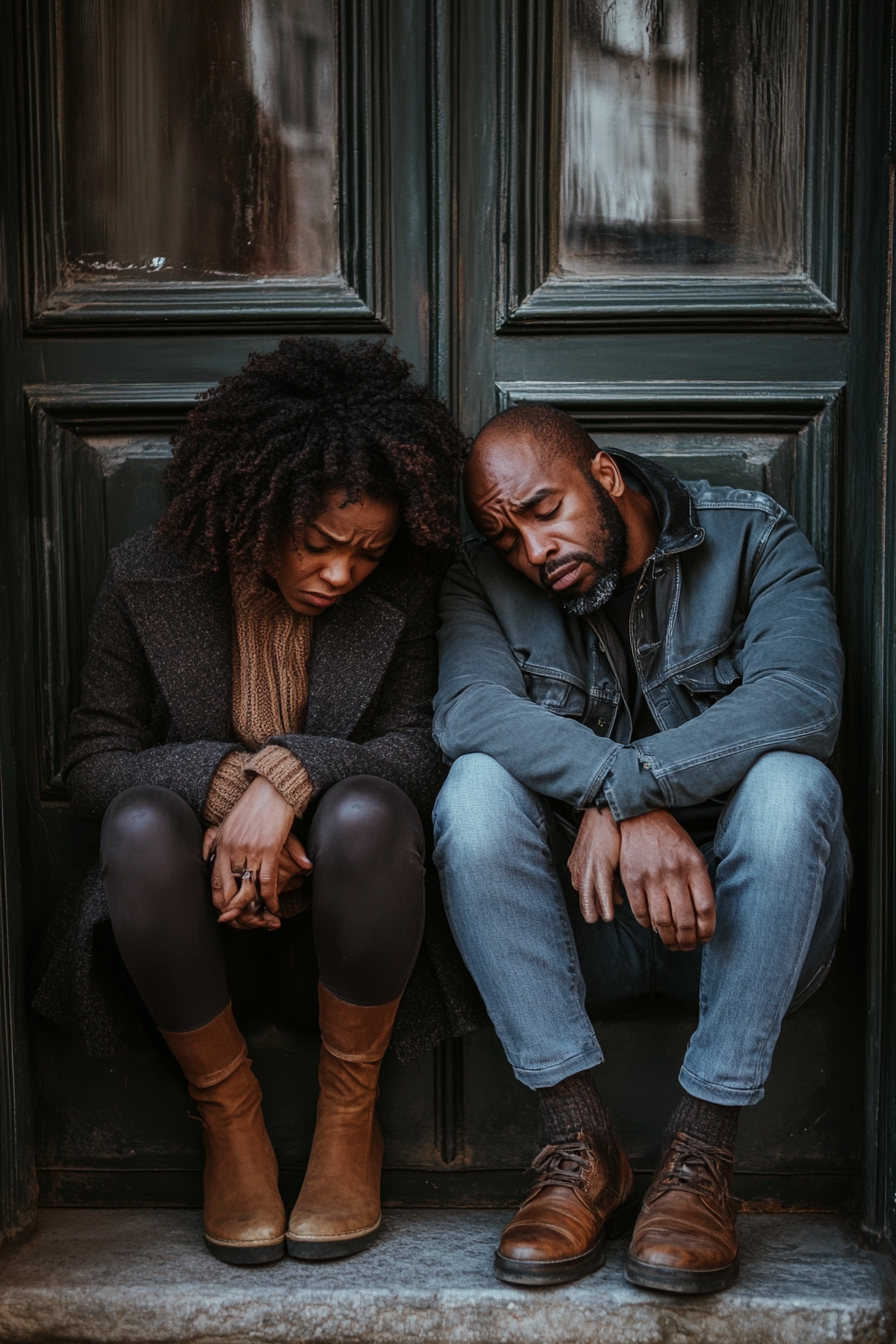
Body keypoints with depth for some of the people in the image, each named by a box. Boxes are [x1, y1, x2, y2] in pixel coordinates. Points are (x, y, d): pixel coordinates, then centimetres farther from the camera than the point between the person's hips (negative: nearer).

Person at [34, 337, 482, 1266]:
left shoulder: (404, 593, -5)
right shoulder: (148, 578, -4)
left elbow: (422, 749, -10)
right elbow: (93, 763, -4)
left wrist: (290, 772, -29)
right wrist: (221, 778, -24)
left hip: (338, 903, 0)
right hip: (207, 908, 1)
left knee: (366, 808, -33)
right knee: (143, 826, -32)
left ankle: (349, 1118, -12)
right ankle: (229, 1119, -12)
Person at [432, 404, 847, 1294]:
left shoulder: (753, 539, -3)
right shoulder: (487, 581, 1)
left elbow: (802, 698, -22)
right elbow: (468, 709, -21)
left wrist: (620, 792, -31)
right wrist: (630, 800, -35)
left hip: (742, 920, -1)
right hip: (584, 924, 1)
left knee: (790, 781, -30)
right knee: (476, 788, -25)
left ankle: (702, 1153, -24)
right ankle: (580, 1143, -21)